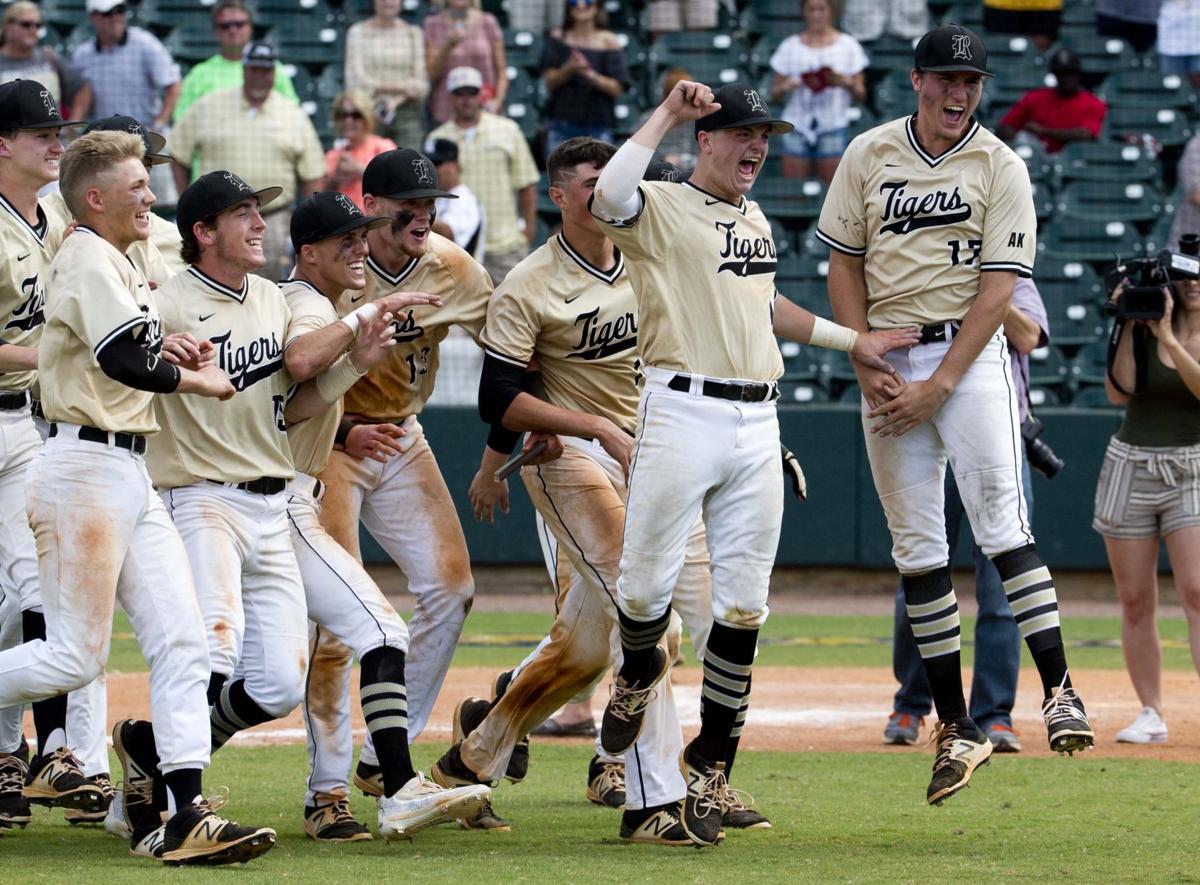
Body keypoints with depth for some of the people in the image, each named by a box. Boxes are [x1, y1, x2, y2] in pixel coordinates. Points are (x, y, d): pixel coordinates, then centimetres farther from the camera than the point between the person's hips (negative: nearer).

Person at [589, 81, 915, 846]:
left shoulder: (755, 220, 20)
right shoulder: (661, 210, -3)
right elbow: (609, 199, -27)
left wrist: (851, 340, 37)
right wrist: (667, 115, -21)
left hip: (756, 424, 6)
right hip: (682, 413, -6)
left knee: (743, 606, 2)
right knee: (646, 587, -5)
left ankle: (711, 760, 12)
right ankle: (640, 671, 29)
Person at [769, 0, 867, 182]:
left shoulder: (848, 46, 6)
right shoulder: (790, 47, 8)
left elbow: (860, 95, 6)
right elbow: (774, 95, 9)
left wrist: (847, 83, -14)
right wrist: (785, 87, -12)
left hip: (833, 127, -1)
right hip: (797, 127, 1)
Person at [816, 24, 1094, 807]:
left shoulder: (1001, 167, 0)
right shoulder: (870, 155, 7)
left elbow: (998, 287, -6)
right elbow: (845, 265, 8)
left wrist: (938, 384, -13)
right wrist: (869, 370, -4)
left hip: (969, 355, -3)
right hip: (887, 364, 3)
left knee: (1002, 520, -17)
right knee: (916, 545, 2)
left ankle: (1059, 689, -19)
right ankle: (956, 727, 6)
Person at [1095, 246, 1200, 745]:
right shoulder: (1145, 326, 5)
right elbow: (1119, 391, -7)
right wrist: (1128, 327, -11)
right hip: (1131, 467, 3)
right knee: (1135, 603, 2)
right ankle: (1151, 714, 8)